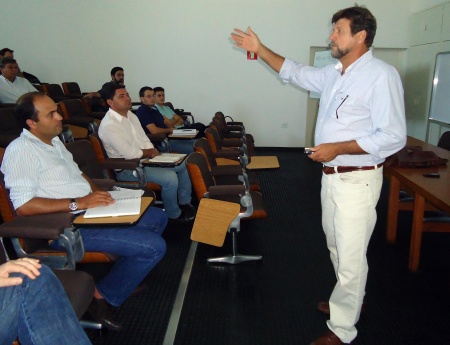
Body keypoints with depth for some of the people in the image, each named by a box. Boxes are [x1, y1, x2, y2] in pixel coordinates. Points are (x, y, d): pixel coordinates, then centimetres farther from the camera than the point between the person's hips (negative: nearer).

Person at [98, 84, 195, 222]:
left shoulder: (131, 115, 8)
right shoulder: (109, 125, -21)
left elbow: (144, 139, 13)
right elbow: (129, 154, -25)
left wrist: (151, 152, -7)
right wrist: (148, 153, -8)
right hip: (127, 168, -10)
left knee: (182, 164, 6)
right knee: (170, 177, -26)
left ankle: (185, 203, 19)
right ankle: (175, 214, -3)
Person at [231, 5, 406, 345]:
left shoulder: (381, 76, -16)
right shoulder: (333, 74, 9)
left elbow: (394, 137, -21)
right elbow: (297, 72, 24)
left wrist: (337, 148, -21)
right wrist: (260, 49, 17)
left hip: (357, 179, -9)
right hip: (331, 175, 9)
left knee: (350, 256, 1)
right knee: (337, 247, 22)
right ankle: (350, 300, 45)